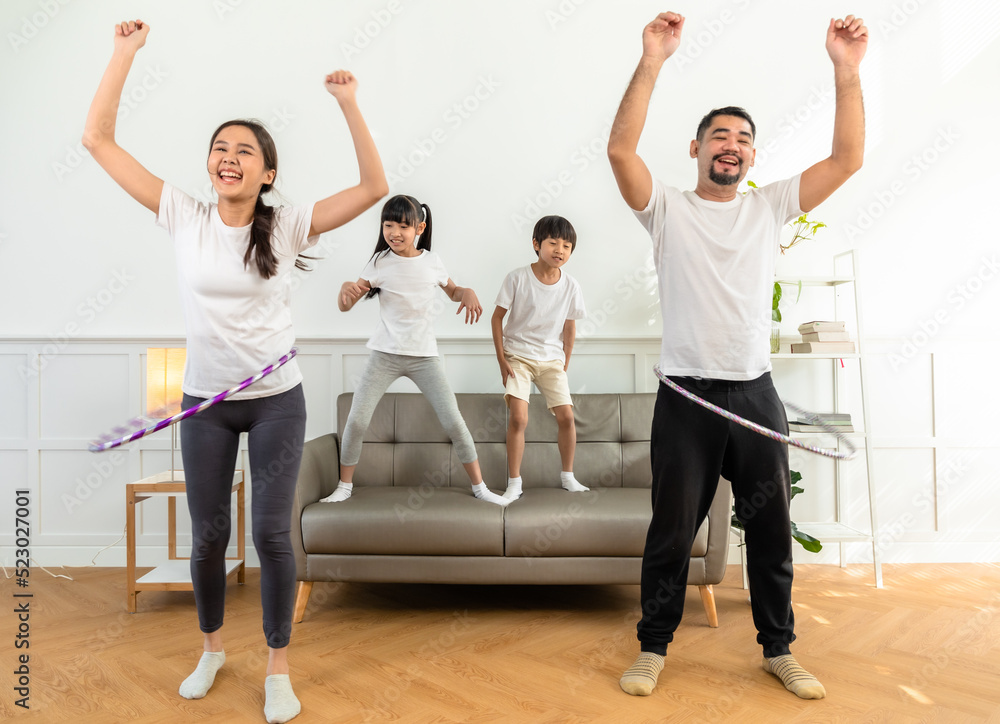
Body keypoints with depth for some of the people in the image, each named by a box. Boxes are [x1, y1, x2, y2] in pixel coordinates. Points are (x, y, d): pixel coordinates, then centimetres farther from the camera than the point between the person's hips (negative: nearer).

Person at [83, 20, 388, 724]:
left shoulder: (287, 225, -6)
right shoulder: (184, 217, -3)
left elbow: (375, 187, -10)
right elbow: (99, 140, -1)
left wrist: (350, 105, -15)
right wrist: (125, 52, -4)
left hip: (277, 399, -1)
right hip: (205, 401, 2)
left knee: (272, 534, 4)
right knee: (208, 534, 14)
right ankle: (212, 649, 40)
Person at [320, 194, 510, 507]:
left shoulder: (431, 261, 1)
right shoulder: (380, 262, -3)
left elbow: (452, 290, 19)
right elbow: (345, 306, -2)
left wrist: (467, 292, -4)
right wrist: (346, 287, -26)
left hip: (424, 356, 1)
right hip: (385, 354, 0)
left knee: (454, 422, -3)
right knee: (356, 420, -5)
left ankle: (479, 486, 13)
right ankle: (344, 486, 18)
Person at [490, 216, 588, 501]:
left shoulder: (570, 286, -3)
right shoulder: (518, 277, -11)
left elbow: (569, 328, 7)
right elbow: (497, 318, -5)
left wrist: (565, 365, 7)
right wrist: (502, 360, -8)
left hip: (551, 359, 3)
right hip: (518, 357, -3)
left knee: (566, 415, -5)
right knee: (518, 418, -15)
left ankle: (567, 475, 17)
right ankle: (514, 483, 0)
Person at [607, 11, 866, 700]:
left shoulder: (769, 207, 10)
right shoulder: (667, 209, 1)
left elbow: (848, 158, 2)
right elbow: (620, 149, -14)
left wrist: (847, 70, -8)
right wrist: (652, 62, -20)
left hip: (756, 394, 3)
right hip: (686, 397, -3)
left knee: (772, 530, 13)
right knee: (672, 531, 7)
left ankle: (779, 650, 32)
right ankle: (654, 648, 25)